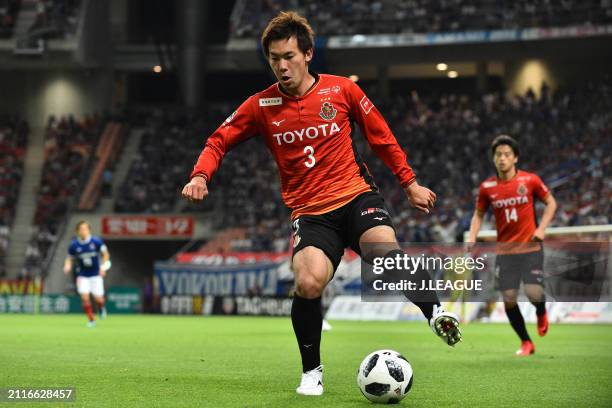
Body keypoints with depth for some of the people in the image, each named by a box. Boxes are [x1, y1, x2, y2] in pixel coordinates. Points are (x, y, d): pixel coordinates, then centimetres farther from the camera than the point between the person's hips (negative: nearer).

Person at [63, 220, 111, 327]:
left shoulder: (96, 241, -11)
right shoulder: (74, 245, -8)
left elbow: (105, 254, 0)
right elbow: (70, 259, 3)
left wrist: (103, 266, -13)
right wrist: (67, 266, -18)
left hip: (96, 274, -1)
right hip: (82, 276, 1)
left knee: (98, 299, -5)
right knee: (85, 297, -13)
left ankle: (101, 308, 33)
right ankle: (91, 320, 4)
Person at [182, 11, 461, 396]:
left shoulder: (341, 89, 1)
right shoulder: (261, 106, 2)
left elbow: (381, 136, 12)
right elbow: (218, 142, 11)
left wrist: (410, 183, 15)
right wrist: (200, 176, -9)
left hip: (356, 194, -1)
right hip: (310, 211, 1)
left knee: (385, 252, -35)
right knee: (308, 282, -24)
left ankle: (435, 311, -20)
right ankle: (312, 371, -2)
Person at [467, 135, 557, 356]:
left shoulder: (530, 180, -5)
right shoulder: (487, 187, 0)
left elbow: (551, 202, 7)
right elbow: (479, 214, 13)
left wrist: (542, 228, -6)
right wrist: (472, 237, -3)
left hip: (530, 248, -2)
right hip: (505, 251, 2)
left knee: (533, 293, -15)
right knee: (509, 298, -4)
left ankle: (541, 313, 24)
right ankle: (526, 343, 15)